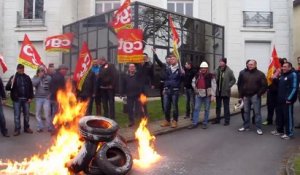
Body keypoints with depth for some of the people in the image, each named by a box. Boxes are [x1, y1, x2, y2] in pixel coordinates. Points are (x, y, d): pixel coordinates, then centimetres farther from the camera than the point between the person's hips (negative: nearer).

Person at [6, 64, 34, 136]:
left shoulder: (27, 77, 4)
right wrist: (11, 83, -25)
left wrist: (30, 97, 0)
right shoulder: (13, 77, -1)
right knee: (17, 115, 2)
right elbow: (7, 88, -5)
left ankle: (27, 128, 22)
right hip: (16, 100, -2)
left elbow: (31, 88, 7)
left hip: (25, 99, 2)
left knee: (26, 114, 10)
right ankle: (17, 130, 8)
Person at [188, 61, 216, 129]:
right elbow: (193, 82, 19)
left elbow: (213, 86, -11)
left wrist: (213, 95, -16)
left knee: (206, 109, 6)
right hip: (199, 94, 4)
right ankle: (194, 123, 7)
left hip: (207, 95, -3)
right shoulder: (197, 75, 4)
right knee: (196, 108, 3)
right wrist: (195, 89, 6)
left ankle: (205, 123, 17)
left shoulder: (210, 76, -8)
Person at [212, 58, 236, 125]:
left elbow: (233, 80, -3)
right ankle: (217, 119, 24)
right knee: (218, 106, 13)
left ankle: (227, 120, 12)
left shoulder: (229, 71, -9)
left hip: (225, 92, -4)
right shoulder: (217, 70, 0)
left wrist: (228, 86, -13)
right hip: (218, 92, 4)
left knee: (226, 107, 4)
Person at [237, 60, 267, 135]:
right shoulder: (244, 74, 7)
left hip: (255, 96, -4)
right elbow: (241, 85, 11)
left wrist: (259, 94, -11)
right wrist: (241, 94, 6)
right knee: (246, 112, 12)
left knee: (257, 112, -2)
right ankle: (246, 126, 23)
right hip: (246, 96, 4)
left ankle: (258, 128, 5)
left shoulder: (260, 74, -4)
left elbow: (264, 85, -6)